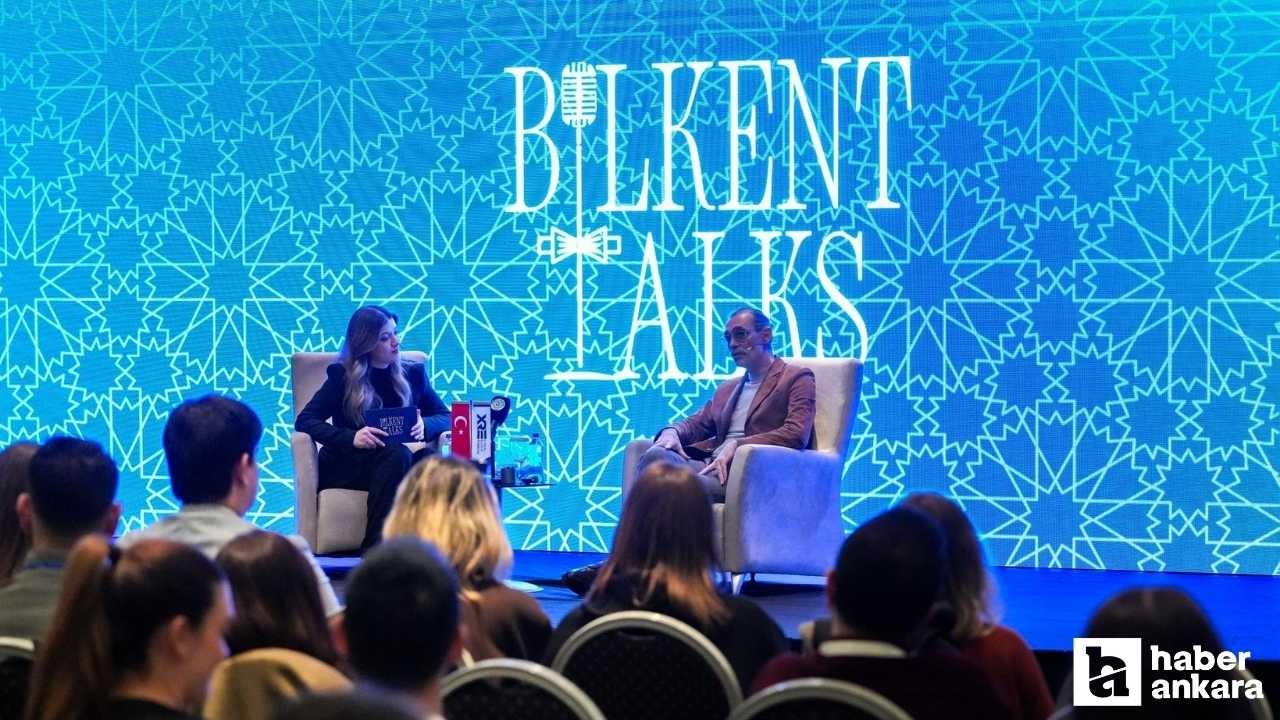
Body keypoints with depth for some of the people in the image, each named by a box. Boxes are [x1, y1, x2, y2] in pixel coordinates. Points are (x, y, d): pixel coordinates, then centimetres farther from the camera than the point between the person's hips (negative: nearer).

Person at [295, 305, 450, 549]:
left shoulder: (413, 373, 14)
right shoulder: (343, 376, 4)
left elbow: (446, 417, 11)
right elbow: (304, 420, -5)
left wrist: (425, 425, -15)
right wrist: (351, 437, -23)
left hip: (394, 465, 3)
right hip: (346, 468, -3)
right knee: (397, 454, -35)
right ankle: (375, 545, -38)